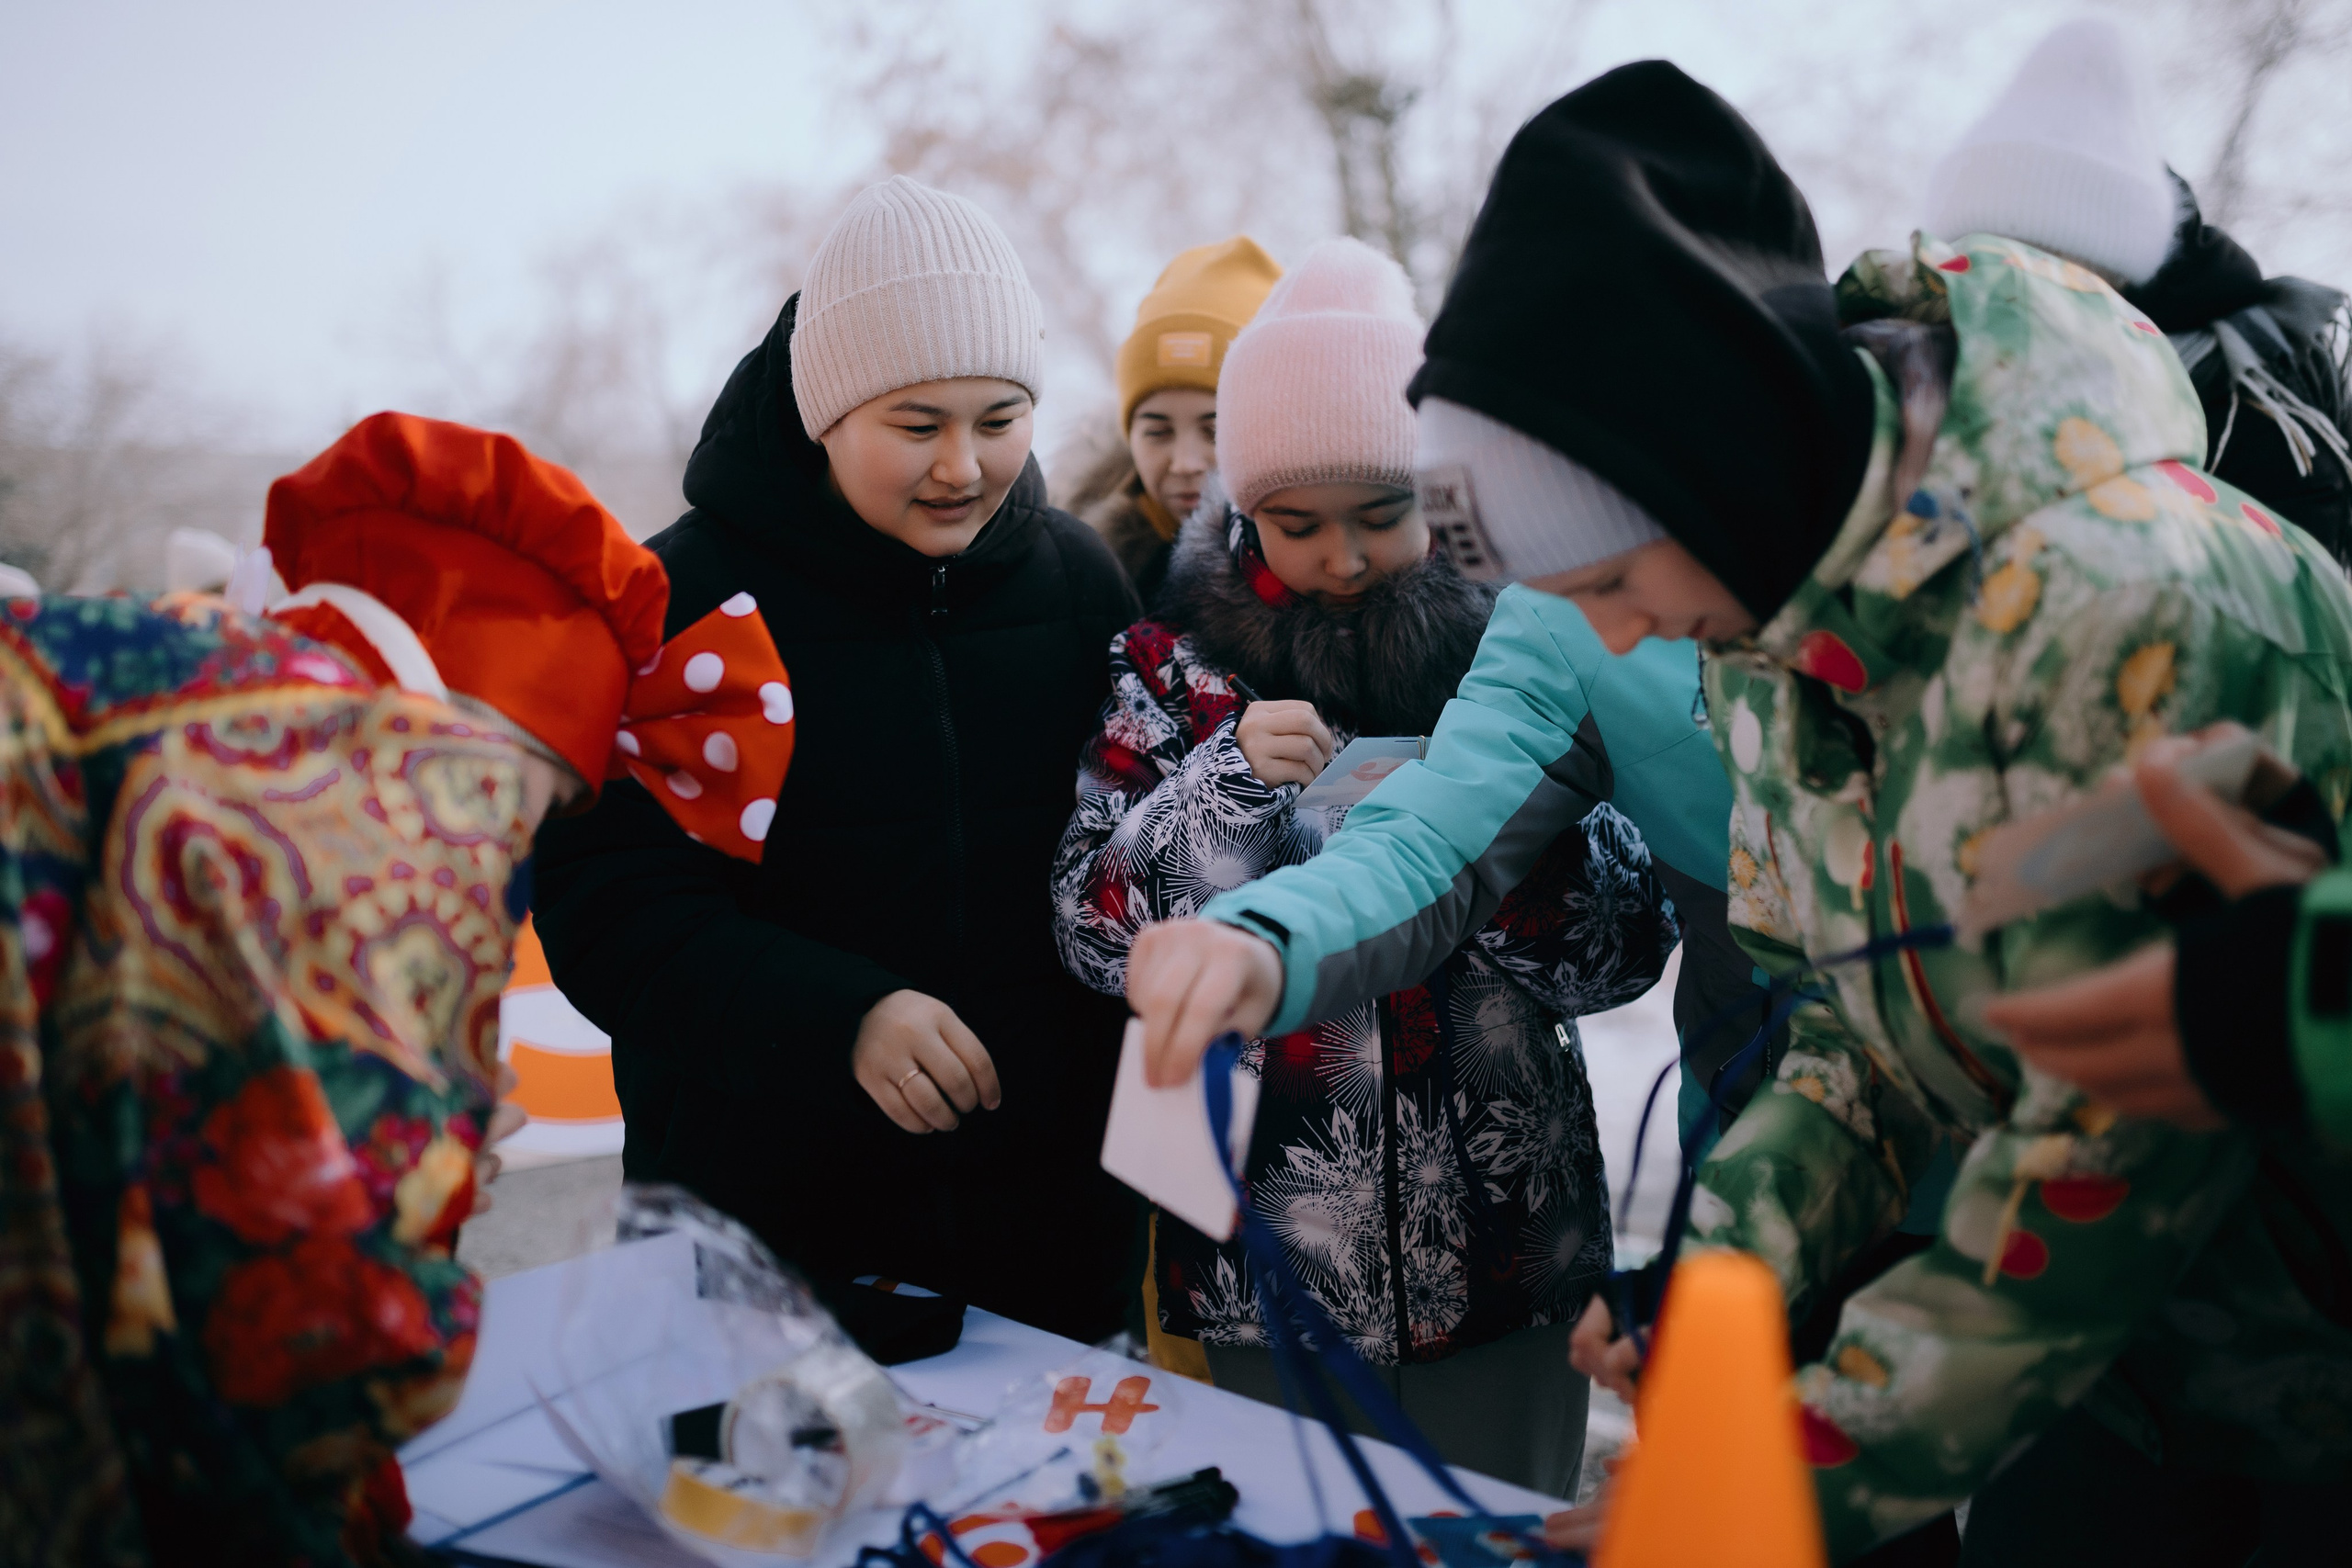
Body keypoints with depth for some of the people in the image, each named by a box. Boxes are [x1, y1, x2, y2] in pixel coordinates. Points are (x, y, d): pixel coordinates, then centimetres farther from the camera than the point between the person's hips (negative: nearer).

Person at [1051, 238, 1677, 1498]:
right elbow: (1097, 940, -7)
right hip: (1265, 1266, 0)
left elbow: (1629, 952, -2)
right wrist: (1223, 784, -21)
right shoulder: (1171, 670, -2)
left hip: (1504, 1252, 1)